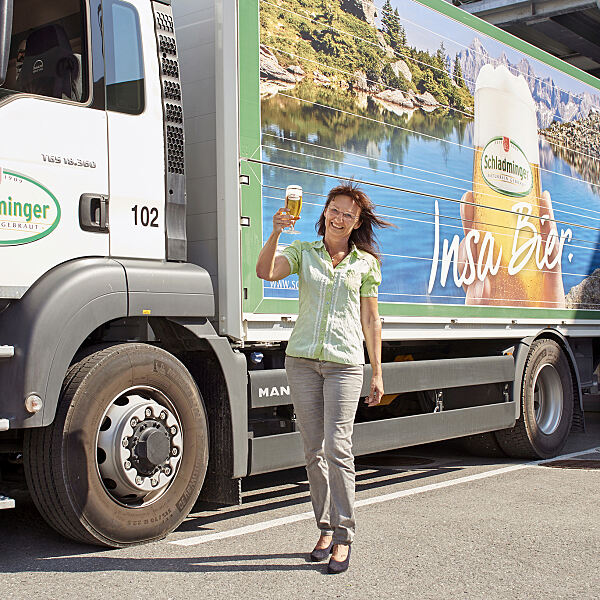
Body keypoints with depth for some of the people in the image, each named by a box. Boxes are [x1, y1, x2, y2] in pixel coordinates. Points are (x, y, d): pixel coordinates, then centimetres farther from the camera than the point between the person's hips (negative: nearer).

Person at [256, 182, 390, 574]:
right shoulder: (303, 251, 10)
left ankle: (343, 535, -1)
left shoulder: (366, 263, 8)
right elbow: (266, 272, -9)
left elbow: (371, 321, 9)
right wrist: (276, 233, -24)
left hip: (344, 362, -2)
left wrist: (378, 375, 6)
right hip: (302, 359, 2)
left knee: (338, 447, -11)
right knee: (314, 451, 7)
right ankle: (326, 529, 19)